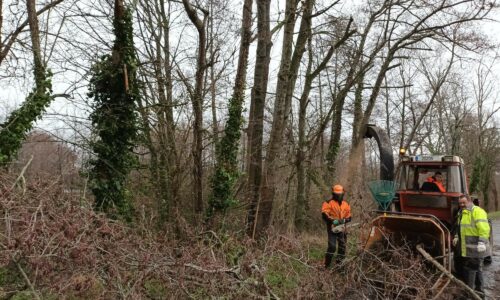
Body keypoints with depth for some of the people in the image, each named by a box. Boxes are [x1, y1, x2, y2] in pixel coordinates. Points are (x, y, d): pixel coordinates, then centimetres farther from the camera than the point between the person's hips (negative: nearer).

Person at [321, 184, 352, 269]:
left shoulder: (346, 204, 11)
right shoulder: (329, 203, -6)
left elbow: (349, 217, 12)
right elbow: (324, 214, -16)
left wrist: (344, 220, -10)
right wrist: (332, 220, -27)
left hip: (341, 228, 6)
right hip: (332, 228, -6)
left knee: (342, 246, 9)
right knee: (332, 246, -13)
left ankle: (339, 264, 21)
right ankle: (326, 265, -4)